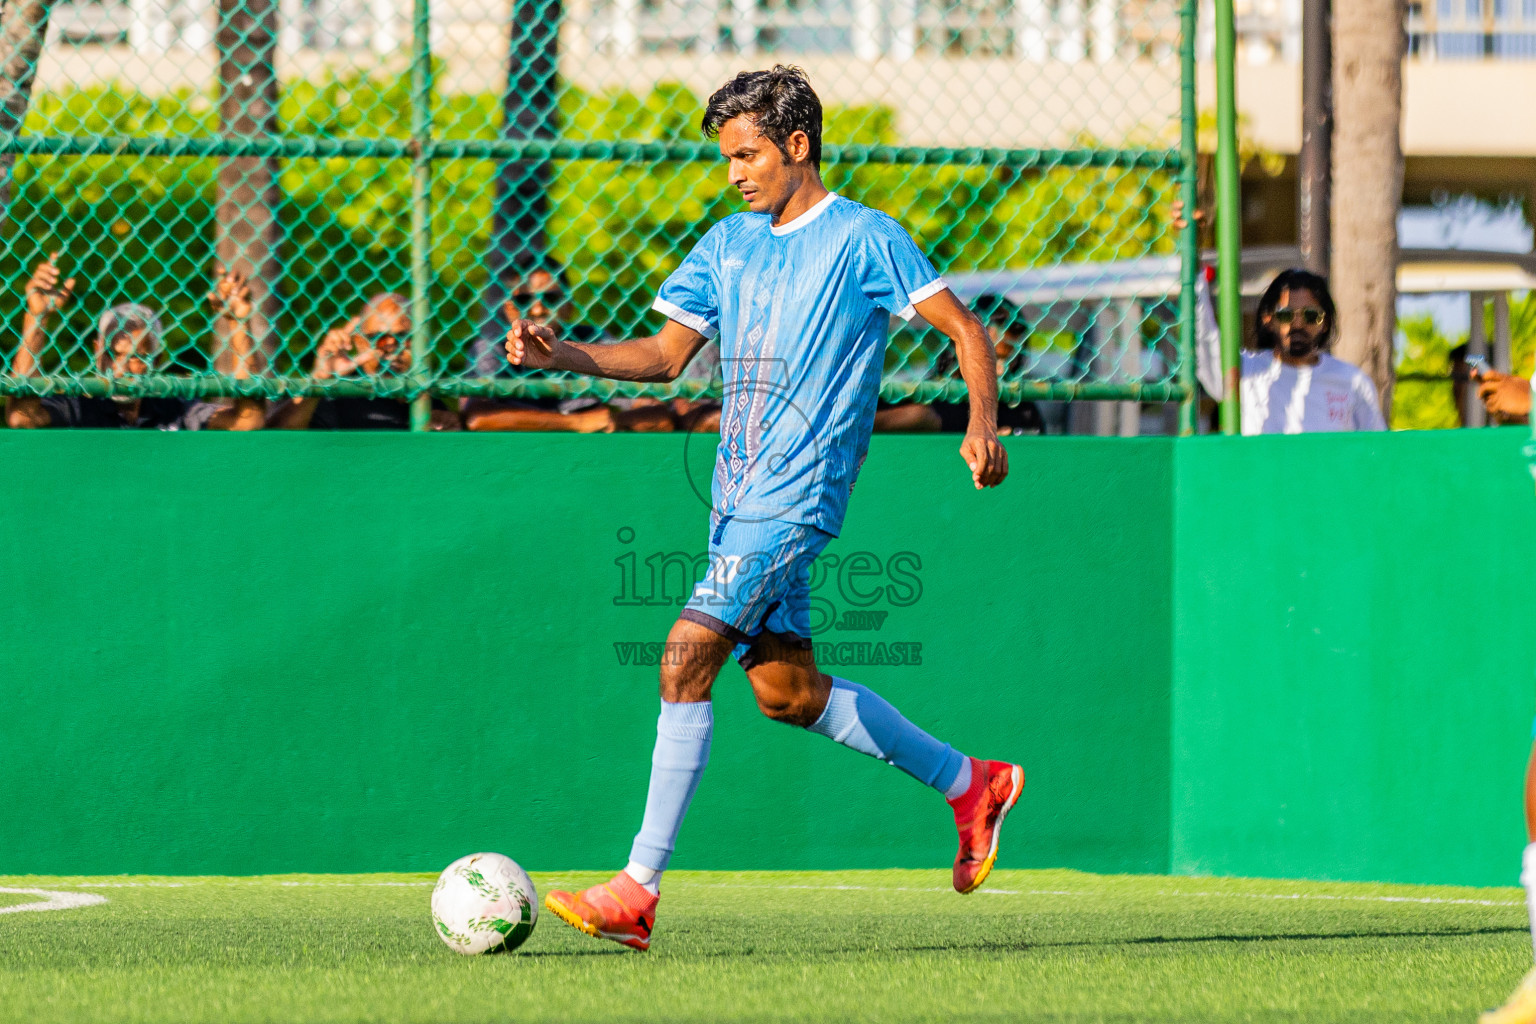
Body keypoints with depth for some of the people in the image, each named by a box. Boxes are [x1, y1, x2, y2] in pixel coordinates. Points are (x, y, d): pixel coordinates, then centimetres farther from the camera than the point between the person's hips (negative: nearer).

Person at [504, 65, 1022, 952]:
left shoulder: (862, 239, -5)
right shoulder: (729, 245, 16)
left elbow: (966, 329, -5)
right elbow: (666, 354, 16)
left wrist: (984, 423, -21)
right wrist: (561, 356, 0)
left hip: (797, 495, -8)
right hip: (742, 499, 8)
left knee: (687, 658, -17)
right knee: (788, 691, 12)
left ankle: (639, 889, -17)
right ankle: (972, 785, 29)